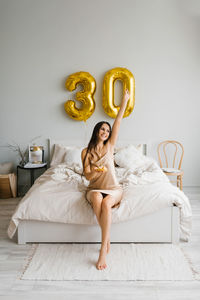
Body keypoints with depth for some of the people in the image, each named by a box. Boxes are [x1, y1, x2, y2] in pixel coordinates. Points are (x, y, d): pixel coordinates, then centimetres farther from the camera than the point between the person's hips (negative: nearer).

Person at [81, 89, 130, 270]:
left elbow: (118, 122, -1)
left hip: (113, 189, 0)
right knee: (97, 198, -36)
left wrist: (125, 100, -3)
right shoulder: (86, 152, 3)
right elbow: (87, 176, -2)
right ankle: (107, 239, -21)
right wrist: (95, 171, -26)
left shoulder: (109, 146, 3)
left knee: (106, 202, -34)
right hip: (95, 189, 1)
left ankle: (103, 251, -33)